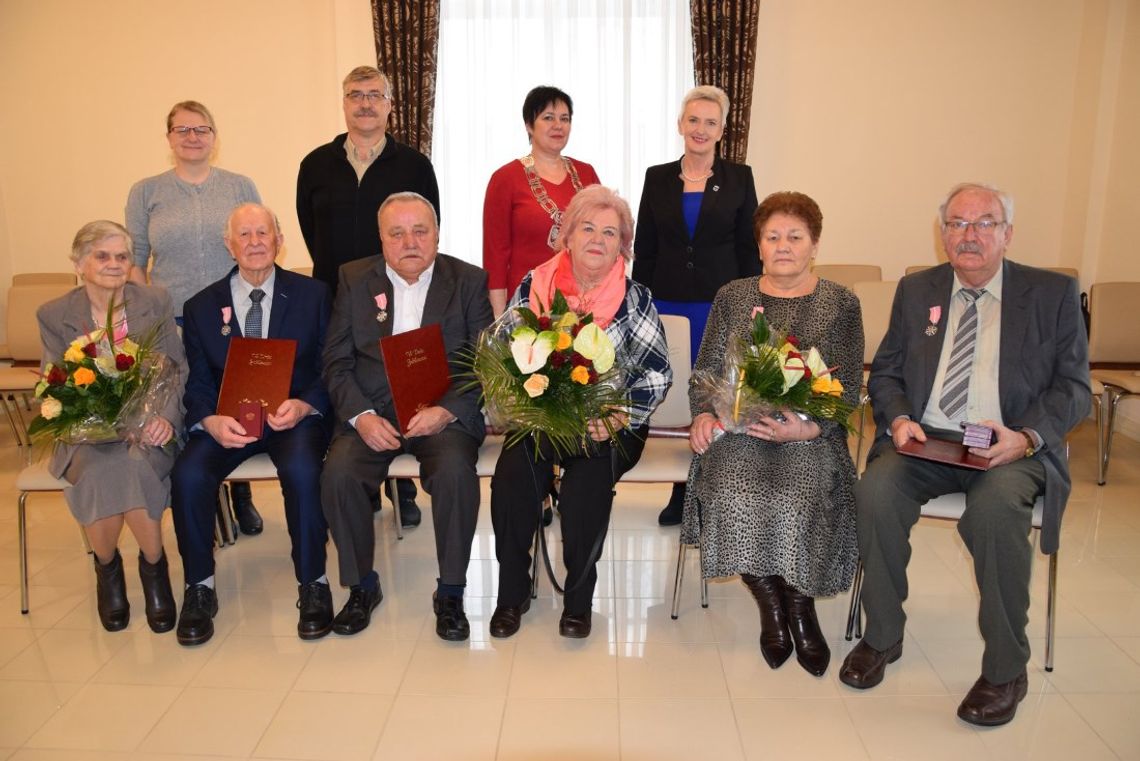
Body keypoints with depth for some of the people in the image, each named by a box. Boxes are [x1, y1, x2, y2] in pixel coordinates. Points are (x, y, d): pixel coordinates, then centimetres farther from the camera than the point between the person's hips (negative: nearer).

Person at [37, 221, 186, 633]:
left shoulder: (156, 302, 4)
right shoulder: (53, 316, 3)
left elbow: (176, 370, 4)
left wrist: (166, 416, -15)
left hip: (148, 427, 0)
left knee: (133, 467, -33)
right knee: (100, 471, -33)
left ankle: (153, 565, -6)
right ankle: (106, 566, -1)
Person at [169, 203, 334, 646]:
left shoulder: (312, 295, 5)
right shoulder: (201, 307, 10)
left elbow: (329, 369, 2)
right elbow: (196, 384, 6)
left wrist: (304, 405, -18)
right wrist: (212, 420, -16)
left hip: (294, 415, -2)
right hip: (226, 419, 2)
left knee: (301, 469, -33)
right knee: (188, 474, -26)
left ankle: (312, 584, -14)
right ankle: (199, 588, -5)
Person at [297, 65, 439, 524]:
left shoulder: (414, 164, 6)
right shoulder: (316, 165, 10)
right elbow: (309, 229, 14)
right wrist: (336, 276, 7)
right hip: (334, 299, 2)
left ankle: (401, 489, 15)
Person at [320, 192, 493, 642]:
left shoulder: (469, 281, 4)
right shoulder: (354, 280, 9)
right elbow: (336, 362, 5)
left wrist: (447, 411, -17)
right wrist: (361, 416, -13)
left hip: (444, 412, -1)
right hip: (372, 412, 2)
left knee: (456, 472, -31)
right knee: (338, 474, -25)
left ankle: (450, 592, -9)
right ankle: (362, 586, 0)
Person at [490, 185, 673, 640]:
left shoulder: (636, 300, 1)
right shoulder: (531, 288, 5)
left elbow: (657, 373, -4)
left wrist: (617, 418, -18)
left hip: (608, 427, -1)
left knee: (588, 480, -30)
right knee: (511, 474, -26)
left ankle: (579, 597, -7)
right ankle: (512, 592, -5)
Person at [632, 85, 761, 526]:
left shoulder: (739, 177, 4)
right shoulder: (657, 178, 7)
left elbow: (749, 249, 3)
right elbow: (644, 250, 8)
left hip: (719, 307, -1)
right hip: (666, 306, 2)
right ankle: (682, 494, 20)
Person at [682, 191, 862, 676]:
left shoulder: (841, 304, 8)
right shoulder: (733, 297, 14)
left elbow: (849, 389, 2)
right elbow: (706, 370, 14)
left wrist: (808, 428, -17)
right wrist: (703, 414, -7)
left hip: (810, 436, -1)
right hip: (737, 429, 2)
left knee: (792, 502, -31)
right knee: (734, 497, -29)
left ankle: (800, 607, 0)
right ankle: (771, 604, -2)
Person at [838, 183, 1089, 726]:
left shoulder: (1053, 293, 6)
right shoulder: (916, 290, 13)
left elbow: (1073, 387, 2)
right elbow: (884, 373, 13)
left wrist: (1028, 436, -18)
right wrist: (899, 419, -9)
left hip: (1012, 448, -2)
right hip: (925, 439, 2)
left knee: (998, 503, -35)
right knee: (876, 490, -28)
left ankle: (1005, 669, -15)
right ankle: (883, 636, -6)